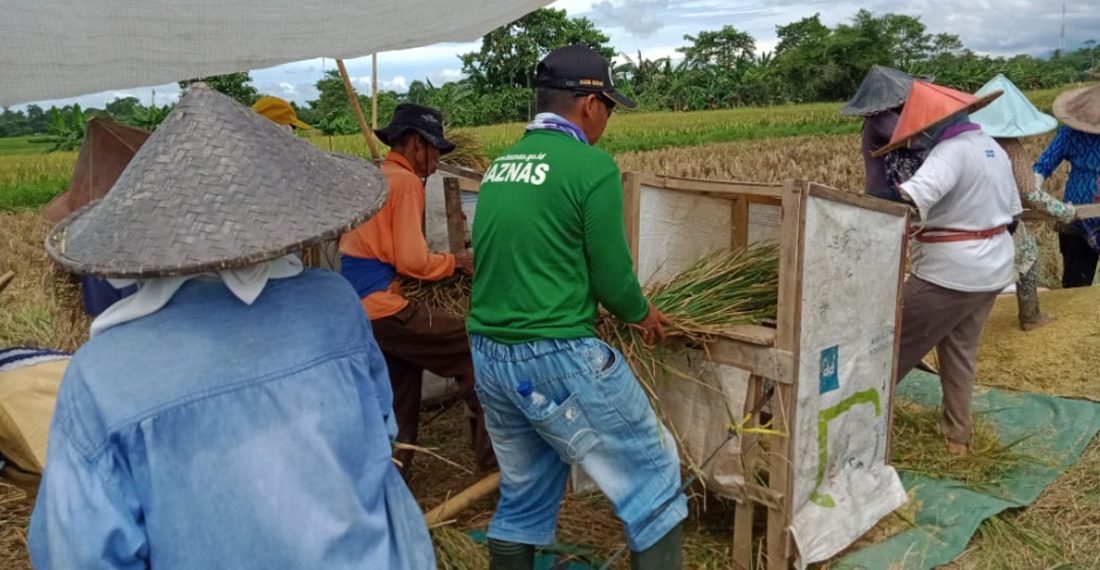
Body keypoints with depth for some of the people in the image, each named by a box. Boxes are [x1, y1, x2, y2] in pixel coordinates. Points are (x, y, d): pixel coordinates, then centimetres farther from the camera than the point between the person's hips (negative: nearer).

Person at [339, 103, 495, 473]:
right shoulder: (406, 181, -9)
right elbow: (411, 261, -16)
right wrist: (455, 262, 0)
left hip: (356, 306, 10)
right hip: (381, 306, -10)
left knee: (399, 392, 22)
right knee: (471, 350, -5)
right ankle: (493, 452, 0)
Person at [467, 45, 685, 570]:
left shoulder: (499, 165, 10)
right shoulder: (592, 166, -12)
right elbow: (612, 276, -10)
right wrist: (641, 314, 12)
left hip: (488, 355, 8)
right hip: (557, 359, -8)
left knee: (523, 494, 23)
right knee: (652, 478, 9)